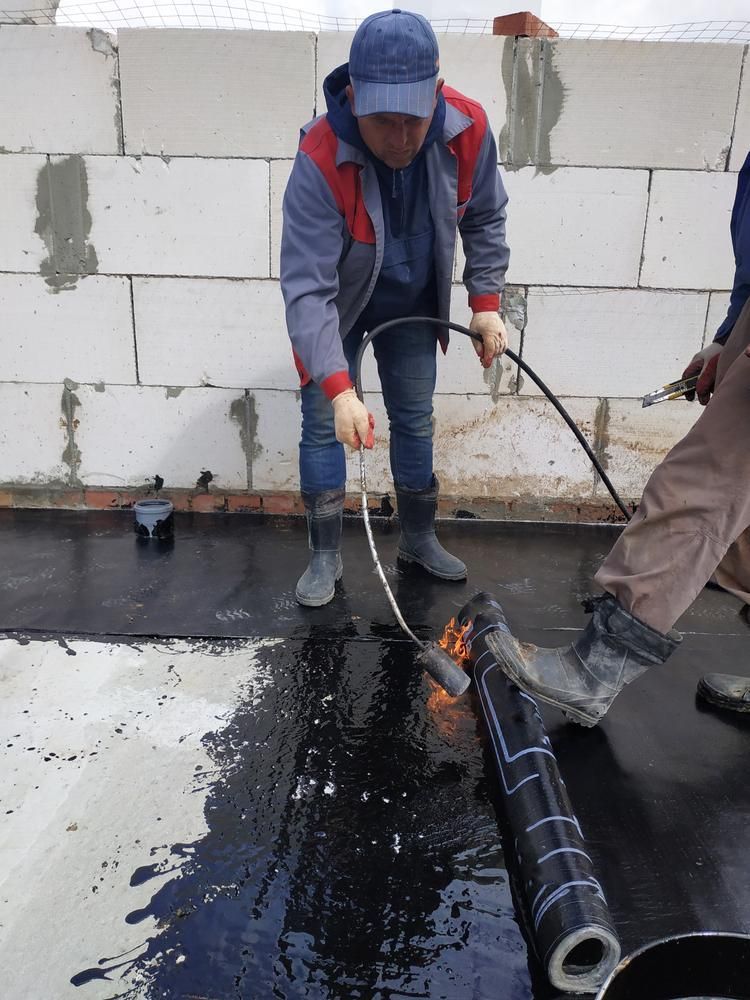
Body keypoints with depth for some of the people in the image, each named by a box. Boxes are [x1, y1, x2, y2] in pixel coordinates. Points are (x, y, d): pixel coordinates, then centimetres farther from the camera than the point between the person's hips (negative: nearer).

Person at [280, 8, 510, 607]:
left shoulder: (468, 130, -22)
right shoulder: (321, 160, -34)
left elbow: (485, 218, -2)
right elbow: (306, 287, -36)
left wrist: (486, 301, -8)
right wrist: (338, 388, -45)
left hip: (413, 304, 4)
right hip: (337, 306, -3)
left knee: (416, 420, 12)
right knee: (323, 424, -3)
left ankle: (419, 539, 32)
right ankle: (325, 557, 15)